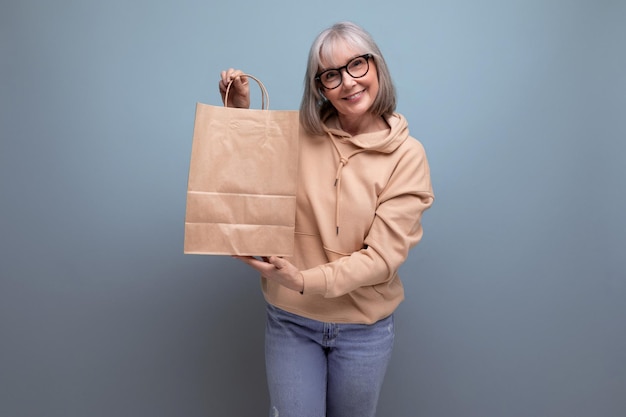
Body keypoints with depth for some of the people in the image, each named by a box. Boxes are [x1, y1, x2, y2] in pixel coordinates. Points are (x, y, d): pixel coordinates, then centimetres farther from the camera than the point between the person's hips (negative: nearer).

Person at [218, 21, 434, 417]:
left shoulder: (407, 155, -11)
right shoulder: (298, 135, -6)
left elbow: (383, 256, -15)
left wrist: (305, 280, -26)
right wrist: (240, 112, -6)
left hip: (365, 327, 0)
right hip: (291, 321, 1)